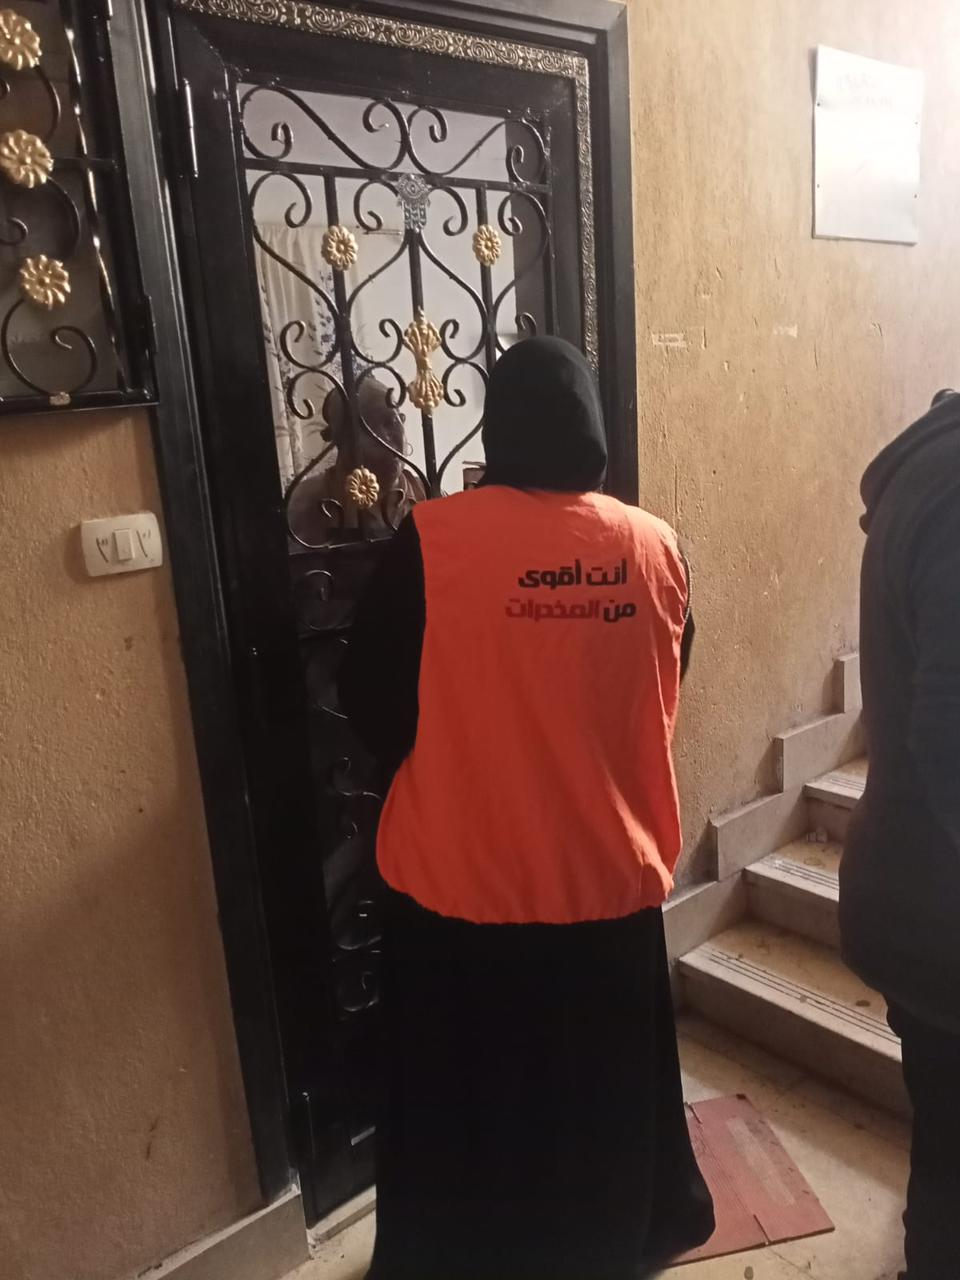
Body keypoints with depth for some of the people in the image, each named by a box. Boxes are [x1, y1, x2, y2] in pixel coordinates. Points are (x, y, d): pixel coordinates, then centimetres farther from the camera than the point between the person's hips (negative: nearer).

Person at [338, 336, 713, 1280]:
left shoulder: (430, 541, -17)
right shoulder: (656, 548, -7)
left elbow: (372, 703, -8)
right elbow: (662, 701, 6)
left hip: (463, 878, -3)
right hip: (610, 873, 4)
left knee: (463, 1100, 20)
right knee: (607, 1080, 27)